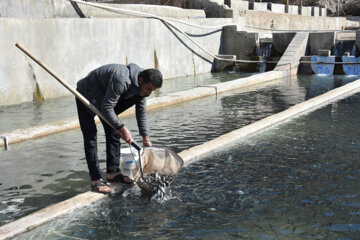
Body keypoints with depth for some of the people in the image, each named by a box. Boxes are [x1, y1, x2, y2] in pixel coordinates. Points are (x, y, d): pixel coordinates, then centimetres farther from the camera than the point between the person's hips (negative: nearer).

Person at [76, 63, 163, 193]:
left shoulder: (142, 86, -11)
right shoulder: (121, 80, -39)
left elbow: (141, 112, -1)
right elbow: (106, 108, -34)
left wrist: (146, 138, -1)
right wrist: (123, 128, -31)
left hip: (104, 97, 9)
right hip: (87, 96, -9)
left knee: (114, 133, 6)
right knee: (90, 136, -13)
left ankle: (113, 173, 15)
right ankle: (96, 180, -14)